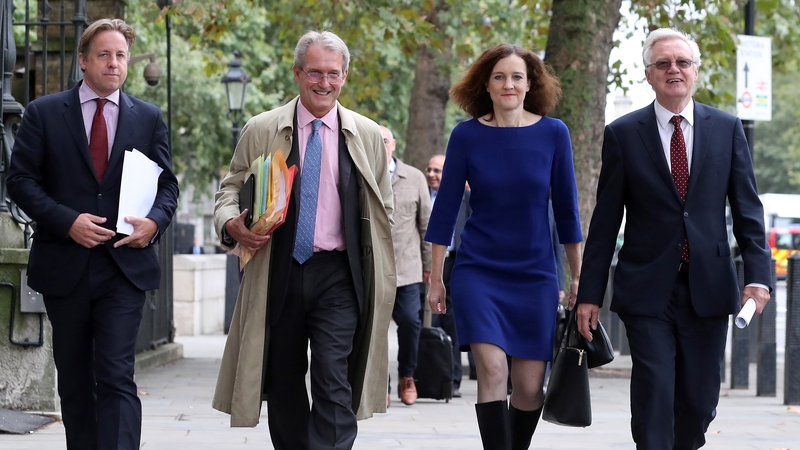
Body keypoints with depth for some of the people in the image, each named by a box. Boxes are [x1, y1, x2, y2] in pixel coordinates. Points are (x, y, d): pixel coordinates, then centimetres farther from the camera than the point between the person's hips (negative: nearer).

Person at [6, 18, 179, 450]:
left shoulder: (148, 118, 9)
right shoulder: (44, 113, 3)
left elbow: (167, 183, 11)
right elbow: (20, 179, -1)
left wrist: (155, 220, -11)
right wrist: (67, 221, -14)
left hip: (125, 265, 0)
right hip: (64, 265, 1)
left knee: (117, 377, -12)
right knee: (74, 380, 11)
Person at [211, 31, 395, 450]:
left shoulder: (368, 136, 6)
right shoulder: (261, 130, 4)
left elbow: (383, 211, 11)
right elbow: (230, 189, 9)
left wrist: (383, 282, 7)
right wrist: (231, 224, -14)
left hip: (338, 277, -1)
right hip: (278, 273, 1)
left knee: (334, 380, -13)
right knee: (283, 384, 10)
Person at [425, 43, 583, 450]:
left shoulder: (553, 133, -1)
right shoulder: (467, 135, -3)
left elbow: (566, 210, 5)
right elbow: (445, 208, 2)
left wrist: (578, 277, 7)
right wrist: (435, 278, 2)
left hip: (535, 275, 1)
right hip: (478, 272, -1)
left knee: (530, 386, 2)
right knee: (491, 369, -18)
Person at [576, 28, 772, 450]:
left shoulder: (727, 128, 7)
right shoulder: (623, 133, 2)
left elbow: (747, 208, 6)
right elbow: (605, 220, 4)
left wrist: (757, 274, -6)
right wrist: (590, 293, 1)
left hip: (708, 286, 2)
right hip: (647, 289, -2)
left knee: (699, 403, 6)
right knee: (654, 393, -10)